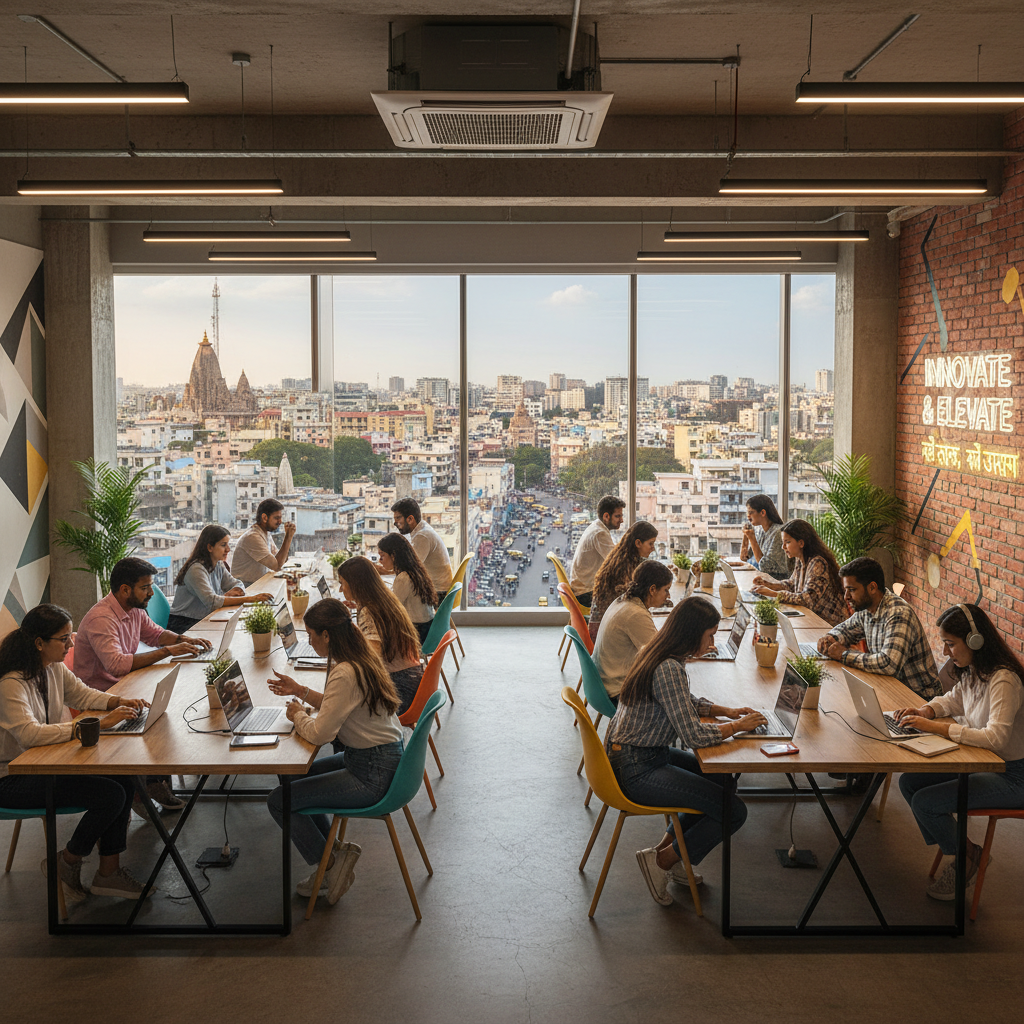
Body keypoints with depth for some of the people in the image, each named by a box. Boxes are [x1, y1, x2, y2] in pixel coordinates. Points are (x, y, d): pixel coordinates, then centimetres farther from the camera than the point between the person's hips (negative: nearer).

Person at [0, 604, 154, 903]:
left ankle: (109, 871, 0)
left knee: (124, 779, -11)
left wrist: (119, 702, -3)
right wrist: (98, 724, -38)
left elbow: (81, 693, 18)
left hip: (43, 762, 9)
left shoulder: (54, 668, 1)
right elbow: (30, 734, -38)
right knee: (110, 795, -20)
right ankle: (66, 864, 4)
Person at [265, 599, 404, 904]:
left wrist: (298, 715, -4)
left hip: (371, 775, -10)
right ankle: (334, 856, 26)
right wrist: (302, 691, 13)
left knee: (279, 801, -4)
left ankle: (329, 863, 12)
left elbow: (319, 733, -23)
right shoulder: (362, 659, 5)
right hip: (384, 757, 10)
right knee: (295, 778, 24)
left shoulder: (345, 674, -25)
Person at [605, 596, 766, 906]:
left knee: (725, 780, 19)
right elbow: (693, 735, -26)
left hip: (641, 755, 10)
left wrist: (726, 711, 9)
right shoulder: (669, 669, -25)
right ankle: (662, 859, 4)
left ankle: (667, 847, 21)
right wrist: (738, 726, -12)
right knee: (734, 811, -9)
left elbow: (685, 702, 23)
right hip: (637, 770, -10)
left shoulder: (661, 656, 6)